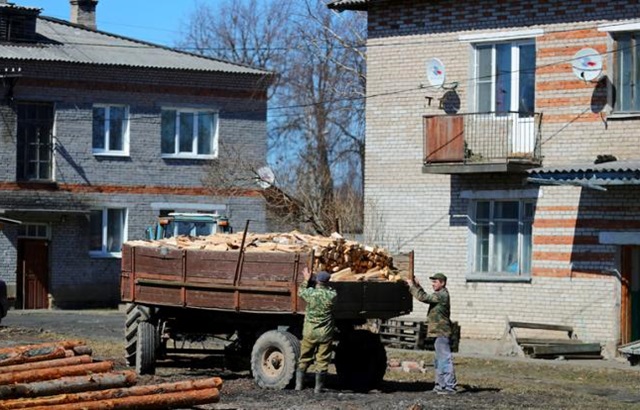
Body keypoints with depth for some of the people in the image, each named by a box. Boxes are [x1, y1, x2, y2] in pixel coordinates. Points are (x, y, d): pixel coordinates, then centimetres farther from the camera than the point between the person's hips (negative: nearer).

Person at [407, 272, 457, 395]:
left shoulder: (442, 295, -14)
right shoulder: (440, 295, 17)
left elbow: (423, 297, -20)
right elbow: (426, 296, 28)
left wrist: (412, 286, -10)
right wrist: (417, 285, 19)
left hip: (441, 333, -11)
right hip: (439, 333, 11)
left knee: (444, 359, -11)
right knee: (439, 361, 16)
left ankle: (450, 386, -11)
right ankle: (441, 385, 23)